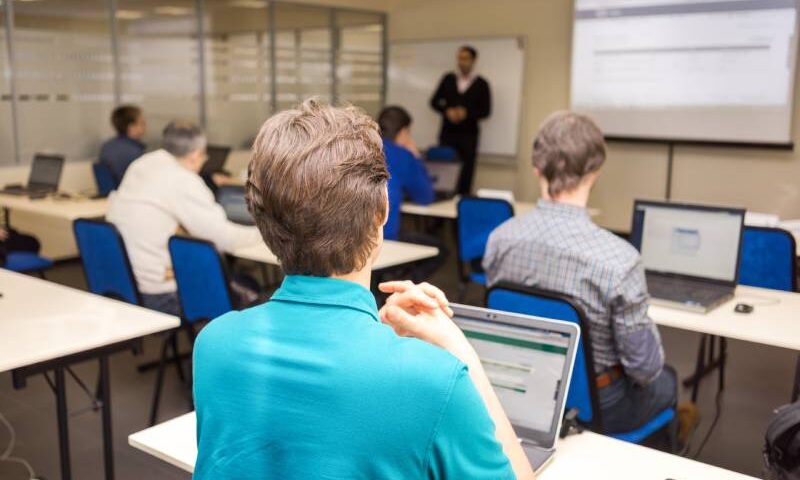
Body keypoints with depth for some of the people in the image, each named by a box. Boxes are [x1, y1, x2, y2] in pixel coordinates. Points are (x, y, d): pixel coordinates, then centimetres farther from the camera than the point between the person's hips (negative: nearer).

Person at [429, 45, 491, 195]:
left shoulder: (481, 84, 2)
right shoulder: (448, 79, 9)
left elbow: (486, 111, -1)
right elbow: (434, 102, 9)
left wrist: (466, 113, -15)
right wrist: (447, 111, -10)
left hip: (469, 134, -1)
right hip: (447, 133, 2)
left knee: (466, 171, -2)